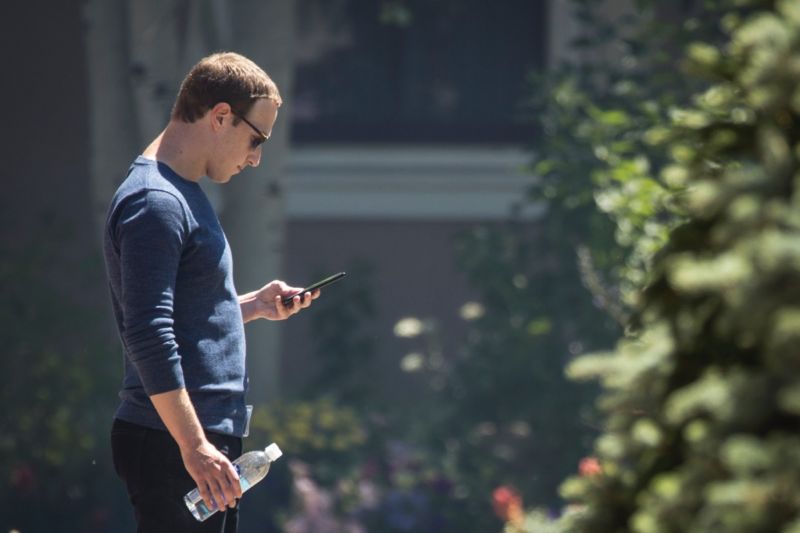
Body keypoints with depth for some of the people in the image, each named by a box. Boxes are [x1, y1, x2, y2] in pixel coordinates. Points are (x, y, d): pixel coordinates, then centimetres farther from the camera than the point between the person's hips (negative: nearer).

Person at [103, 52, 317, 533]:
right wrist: (194, 446, -25)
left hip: (210, 437, 10)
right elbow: (148, 335, -22)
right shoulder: (154, 203, -14)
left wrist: (253, 306, 14)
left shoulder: (184, 195, 19)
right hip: (172, 448, -10)